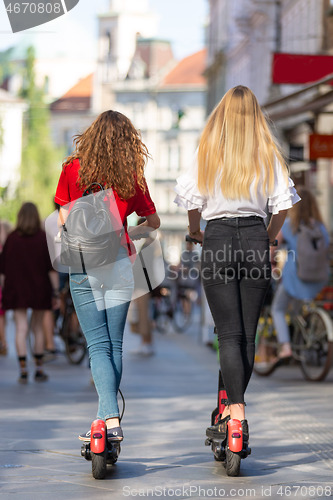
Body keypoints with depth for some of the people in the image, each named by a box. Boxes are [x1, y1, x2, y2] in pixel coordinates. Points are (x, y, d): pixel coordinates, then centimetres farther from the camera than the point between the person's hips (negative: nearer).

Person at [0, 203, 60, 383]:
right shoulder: (44, 238, -4)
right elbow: (52, 269, -6)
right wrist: (55, 292, -2)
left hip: (17, 290, -1)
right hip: (39, 290, 1)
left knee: (21, 329, -1)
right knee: (38, 328, 13)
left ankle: (23, 370, -11)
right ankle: (39, 369, 19)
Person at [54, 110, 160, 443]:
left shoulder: (72, 169, -2)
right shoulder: (131, 176, 0)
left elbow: (65, 218, 5)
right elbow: (153, 221, 11)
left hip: (83, 267, -1)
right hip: (120, 265, 1)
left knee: (98, 346, -2)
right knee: (115, 344, 10)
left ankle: (111, 420, -17)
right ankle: (105, 417, 14)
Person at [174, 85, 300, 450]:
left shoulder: (208, 150, 1)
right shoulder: (267, 153, 4)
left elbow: (191, 197, -1)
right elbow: (282, 201, 0)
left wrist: (195, 231, 17)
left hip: (218, 237, -1)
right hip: (255, 237, 1)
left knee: (229, 333, -4)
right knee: (247, 333, 9)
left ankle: (236, 413, -15)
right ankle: (231, 407, 15)